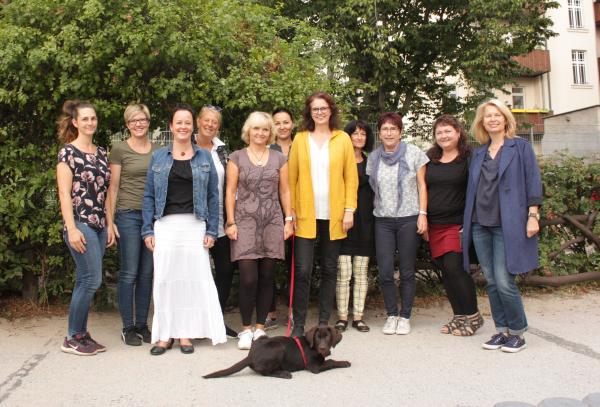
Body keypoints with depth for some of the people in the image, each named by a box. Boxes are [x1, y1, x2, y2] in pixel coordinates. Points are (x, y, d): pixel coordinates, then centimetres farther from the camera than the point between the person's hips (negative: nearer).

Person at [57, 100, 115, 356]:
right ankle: (72, 338, 2)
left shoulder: (101, 152, 14)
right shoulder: (68, 152, -4)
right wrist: (71, 229, -16)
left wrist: (109, 224, 11)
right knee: (92, 279, -10)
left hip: (99, 225, 6)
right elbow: (64, 193, -10)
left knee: (85, 281, 9)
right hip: (80, 224, -6)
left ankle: (80, 334, 17)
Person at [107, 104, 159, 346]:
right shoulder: (119, 149, 1)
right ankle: (128, 328, 10)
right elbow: (113, 187, 0)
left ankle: (142, 324, 18)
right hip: (128, 215, -4)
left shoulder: (158, 150, 11)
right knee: (129, 274, -1)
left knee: (147, 274, 8)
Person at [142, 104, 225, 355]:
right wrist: (147, 230, 0)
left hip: (194, 226, 0)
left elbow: (213, 195, 6)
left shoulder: (204, 157, 7)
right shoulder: (159, 157, 9)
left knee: (193, 277, 1)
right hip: (165, 225, 1)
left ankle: (186, 333, 13)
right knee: (164, 278, 1)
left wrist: (212, 230, -1)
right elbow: (149, 195, 8)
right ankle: (164, 334, 12)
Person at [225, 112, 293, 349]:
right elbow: (230, 191, 3)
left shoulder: (279, 158, 12)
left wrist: (289, 219, 6)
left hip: (272, 223, 2)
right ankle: (246, 329, 6)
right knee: (248, 278, -9)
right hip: (245, 221, -2)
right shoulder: (237, 157, 7)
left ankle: (260, 328, 15)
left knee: (266, 277, 4)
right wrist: (230, 222, -3)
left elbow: (284, 191, 13)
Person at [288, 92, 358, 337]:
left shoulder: (342, 139, 5)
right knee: (302, 271, -5)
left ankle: (324, 322, 20)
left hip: (334, 216, 1)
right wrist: (291, 210, -3)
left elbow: (351, 177, 4)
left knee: (329, 270, 8)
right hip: (306, 215, -1)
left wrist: (349, 210, -3)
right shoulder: (300, 139, 5)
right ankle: (298, 324, 7)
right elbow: (291, 177, 4)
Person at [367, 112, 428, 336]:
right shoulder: (373, 157, 8)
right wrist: (375, 210, 7)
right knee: (385, 272, 0)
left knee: (407, 271, 3)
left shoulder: (413, 153, 1)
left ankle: (405, 317, 16)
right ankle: (391, 315, 16)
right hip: (383, 220, 2)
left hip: (408, 218, -2)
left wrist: (422, 214, -5)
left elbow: (422, 185, 1)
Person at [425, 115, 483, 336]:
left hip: (457, 224, -5)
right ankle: (459, 316, 17)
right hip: (434, 226, 5)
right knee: (445, 271, 6)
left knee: (454, 267, -13)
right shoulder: (430, 159, 12)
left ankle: (472, 316, 3)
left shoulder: (468, 159, -2)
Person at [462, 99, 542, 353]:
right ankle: (501, 330, 18)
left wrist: (533, 215, -10)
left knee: (504, 282, -9)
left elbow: (533, 182, -1)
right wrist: (466, 223, 14)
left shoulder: (520, 147, 4)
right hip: (480, 225, 5)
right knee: (491, 282, 7)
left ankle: (517, 333, 7)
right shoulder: (478, 153, 16)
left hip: (508, 224, -5)